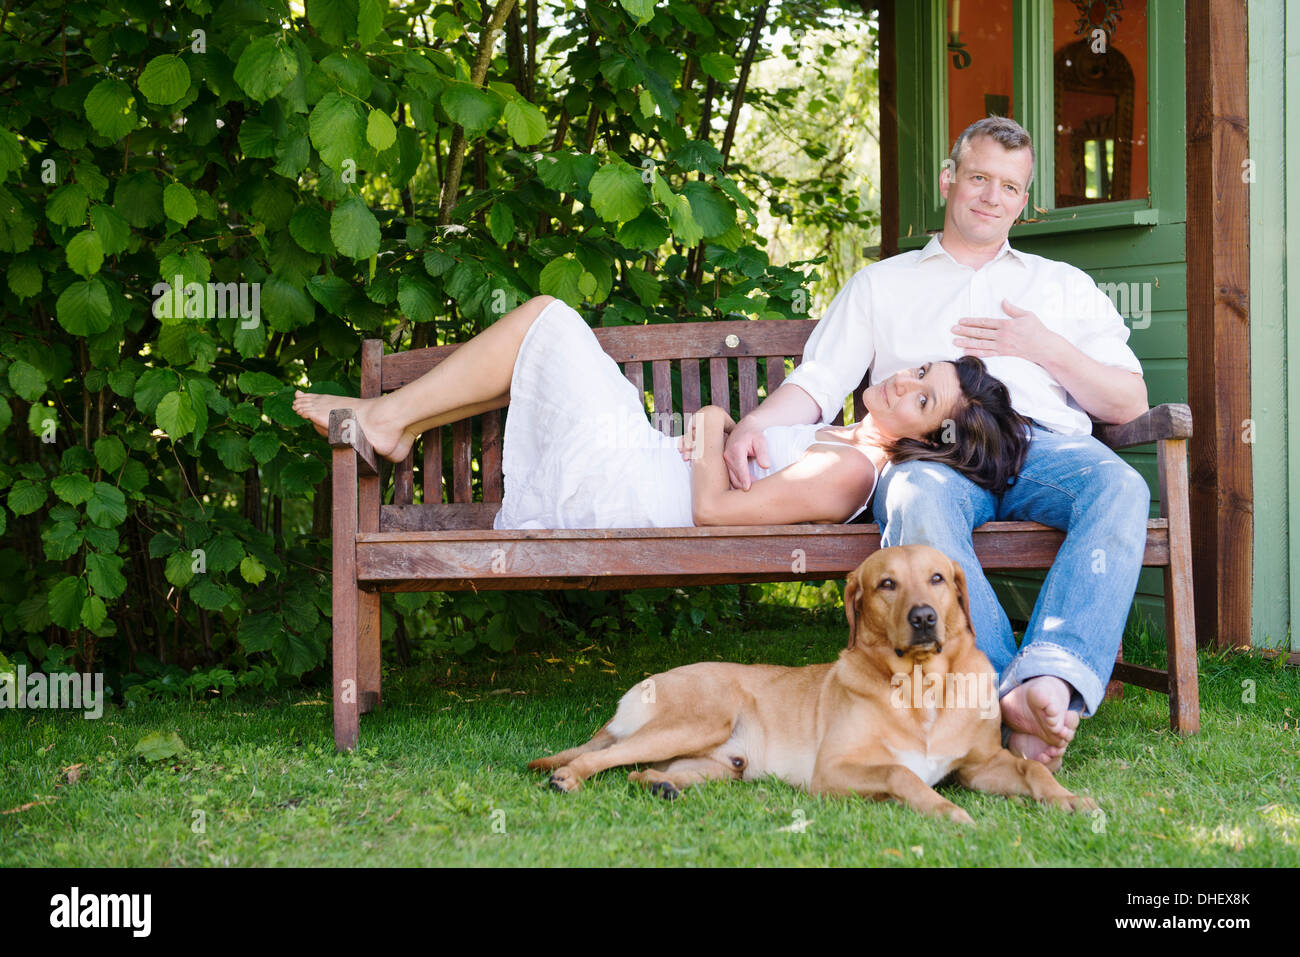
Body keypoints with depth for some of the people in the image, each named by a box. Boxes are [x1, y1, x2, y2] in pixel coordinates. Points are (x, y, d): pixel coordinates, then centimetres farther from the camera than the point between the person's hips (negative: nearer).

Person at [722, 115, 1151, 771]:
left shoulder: (1062, 285, 31)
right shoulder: (881, 283, 30)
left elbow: (1129, 404, 23)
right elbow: (817, 384, 18)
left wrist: (1047, 348, 7)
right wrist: (754, 424, -4)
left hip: (1043, 445, 1)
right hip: (931, 446, -1)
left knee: (1119, 488, -36)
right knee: (918, 499, -41)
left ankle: (1050, 679, -53)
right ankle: (1015, 704, -48)